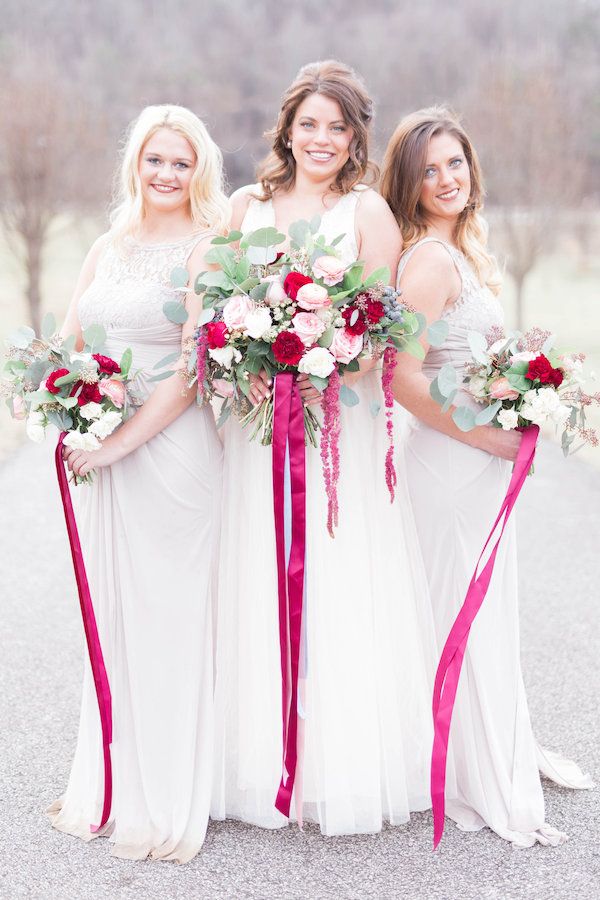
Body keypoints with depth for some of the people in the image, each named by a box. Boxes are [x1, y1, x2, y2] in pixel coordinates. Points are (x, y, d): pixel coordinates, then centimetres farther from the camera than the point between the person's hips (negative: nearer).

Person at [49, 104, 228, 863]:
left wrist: (124, 439, -17)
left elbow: (197, 365, -13)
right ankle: (108, 787, 26)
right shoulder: (107, 248, 15)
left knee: (166, 615, 0)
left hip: (171, 450, -6)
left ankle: (165, 804, 14)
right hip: (104, 456, 6)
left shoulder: (207, 249, -4)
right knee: (110, 615, 12)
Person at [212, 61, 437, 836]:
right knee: (263, 586, 5)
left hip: (342, 418, -3)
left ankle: (347, 767, 11)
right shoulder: (248, 205, 11)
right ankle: (268, 764, 16)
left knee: (341, 587, -1)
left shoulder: (368, 211, 2)